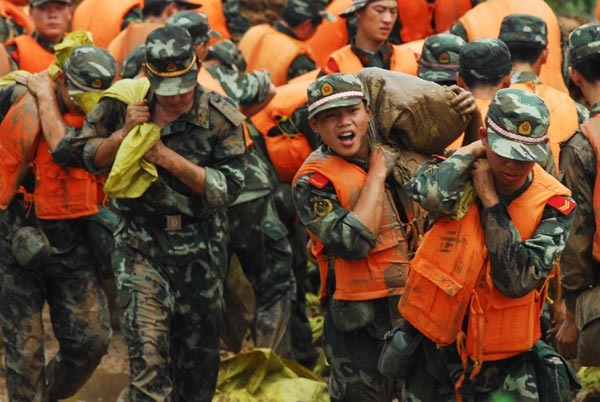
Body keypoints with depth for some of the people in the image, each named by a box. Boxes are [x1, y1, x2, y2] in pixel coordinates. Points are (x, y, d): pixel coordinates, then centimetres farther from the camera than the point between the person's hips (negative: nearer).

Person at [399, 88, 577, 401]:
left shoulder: (553, 205, -9)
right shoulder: (460, 174, -7)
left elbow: (517, 280, -22)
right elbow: (431, 194, -33)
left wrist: (489, 199, -18)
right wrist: (472, 151, -15)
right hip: (434, 354, 1)